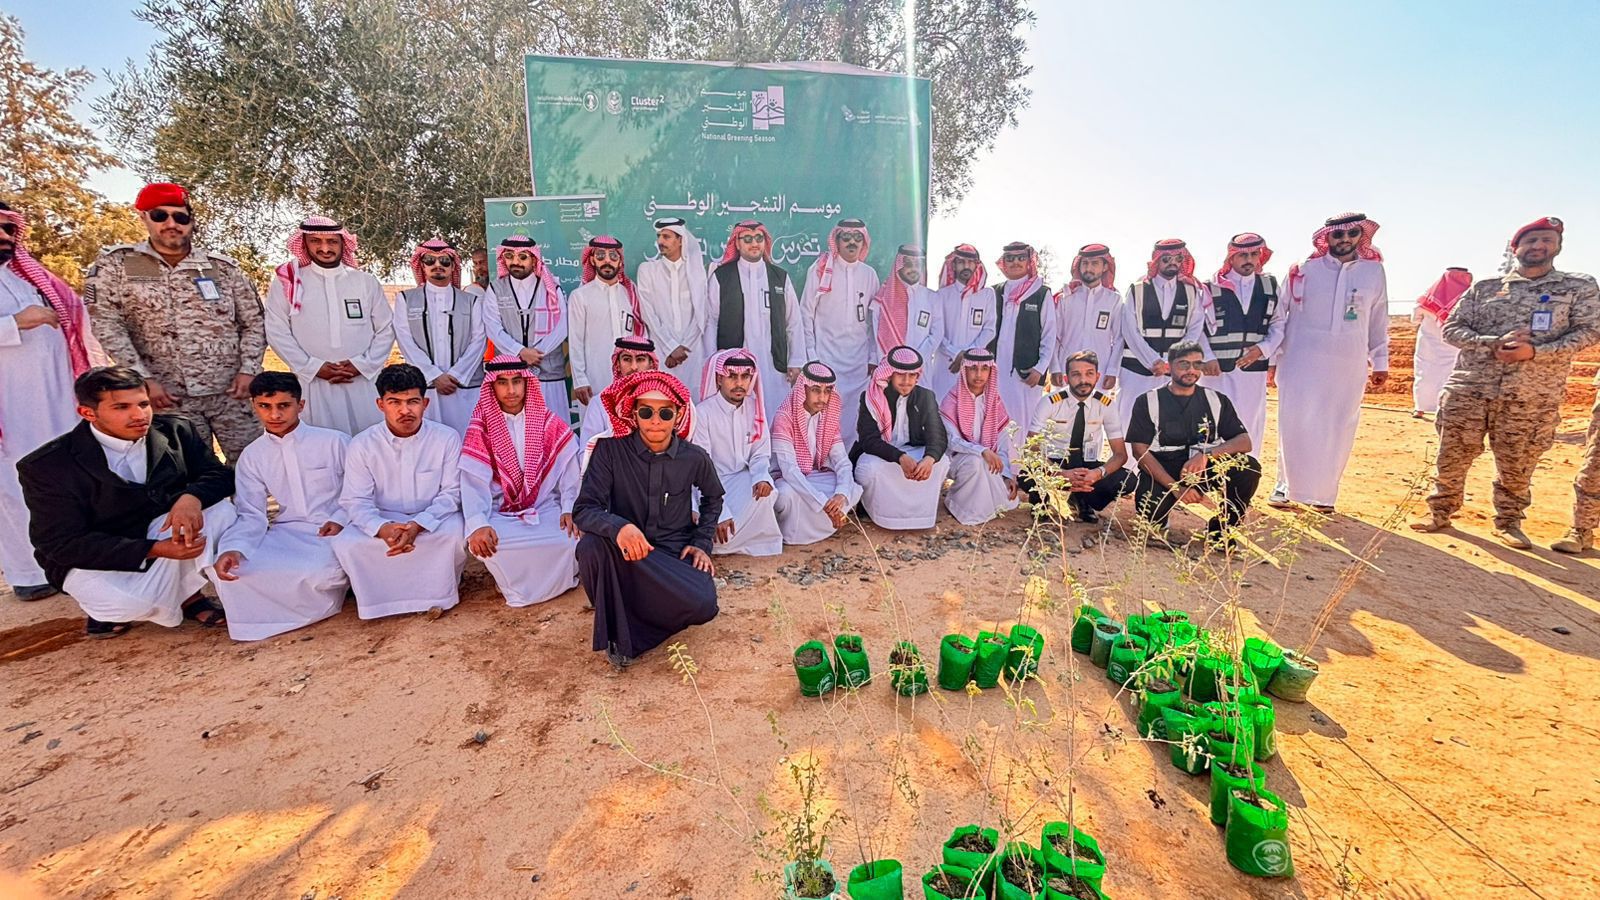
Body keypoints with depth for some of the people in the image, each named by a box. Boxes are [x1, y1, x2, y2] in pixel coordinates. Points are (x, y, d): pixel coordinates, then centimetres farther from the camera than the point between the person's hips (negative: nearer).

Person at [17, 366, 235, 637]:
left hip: (162, 532, 3)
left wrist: (191, 497, -32)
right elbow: (62, 543, -19)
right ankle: (114, 607, 5)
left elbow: (218, 474, -6)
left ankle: (187, 594, -7)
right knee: (129, 603, -34)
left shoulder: (178, 430, -10)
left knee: (220, 510, -26)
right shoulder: (46, 465, -18)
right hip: (95, 560, -3)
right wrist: (155, 550, -33)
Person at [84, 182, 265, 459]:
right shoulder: (117, 264, 3)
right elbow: (104, 324, -3)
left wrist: (248, 370, -4)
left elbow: (253, 322, 9)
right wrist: (142, 379, -12)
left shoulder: (223, 267, 7)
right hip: (170, 399, -1)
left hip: (231, 392, 1)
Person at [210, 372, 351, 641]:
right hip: (287, 533, 5)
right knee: (226, 569, -21)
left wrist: (341, 519, -17)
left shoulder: (335, 441, -3)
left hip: (337, 531, -5)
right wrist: (234, 548, -17)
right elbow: (251, 515, 3)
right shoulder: (251, 456, 8)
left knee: (322, 574, -35)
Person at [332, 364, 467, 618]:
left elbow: (451, 493, -10)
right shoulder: (362, 445, -7)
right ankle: (385, 595, -3)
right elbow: (355, 501, -8)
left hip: (434, 519, -1)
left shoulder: (447, 438, -11)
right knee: (345, 544, -26)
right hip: (383, 521, 2)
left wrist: (417, 526, -27)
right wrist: (383, 528, -30)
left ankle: (437, 591, -6)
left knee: (456, 533, -32)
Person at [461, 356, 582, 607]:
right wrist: (478, 524, -26)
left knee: (572, 539, -28)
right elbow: (473, 483, -10)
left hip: (548, 510, 0)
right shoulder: (480, 430, -1)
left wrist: (569, 509, -16)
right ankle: (517, 588, -1)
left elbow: (569, 472, -1)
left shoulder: (550, 424, 2)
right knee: (480, 542, -30)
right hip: (502, 515, 0)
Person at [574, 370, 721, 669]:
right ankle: (614, 631, -11)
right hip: (626, 554, 0)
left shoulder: (695, 458, -6)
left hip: (676, 554, 1)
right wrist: (618, 526, -39)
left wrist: (702, 543, 2)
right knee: (591, 545, -34)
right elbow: (583, 510, -17)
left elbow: (713, 498, 15)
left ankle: (629, 634, -1)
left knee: (703, 606, -28)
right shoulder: (610, 450, -12)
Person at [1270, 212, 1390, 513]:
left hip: (1348, 367, 2)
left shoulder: (1374, 271, 8)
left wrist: (1380, 362, 15)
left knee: (1337, 430, 3)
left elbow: (1378, 320, 14)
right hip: (1302, 361, -2)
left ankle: (1323, 493, 14)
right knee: (1295, 424, -2)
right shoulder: (1304, 270, 1)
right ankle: (1286, 484, 11)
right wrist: (1274, 357, 3)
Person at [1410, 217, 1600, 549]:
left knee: (1516, 465, 7)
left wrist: (1535, 351, -16)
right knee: (1452, 456, 5)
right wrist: (1493, 344, -13)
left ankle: (1508, 522, 25)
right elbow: (1452, 327, 4)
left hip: (1531, 397, 0)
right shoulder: (1485, 288, 8)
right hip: (1469, 388, 1)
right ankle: (1441, 511, 20)